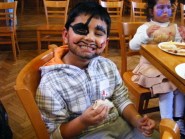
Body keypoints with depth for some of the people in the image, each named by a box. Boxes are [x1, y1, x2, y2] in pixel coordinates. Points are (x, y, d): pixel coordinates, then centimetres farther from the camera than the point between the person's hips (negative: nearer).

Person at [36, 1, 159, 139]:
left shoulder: (108, 66, -2)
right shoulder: (51, 82, -20)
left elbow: (122, 100, 5)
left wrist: (137, 120, -13)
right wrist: (82, 122, -30)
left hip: (118, 123, 5)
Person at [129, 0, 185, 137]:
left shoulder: (174, 27, 9)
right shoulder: (145, 27, -6)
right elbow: (133, 46, -19)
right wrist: (146, 34, -35)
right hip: (151, 66, -5)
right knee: (167, 86, -26)